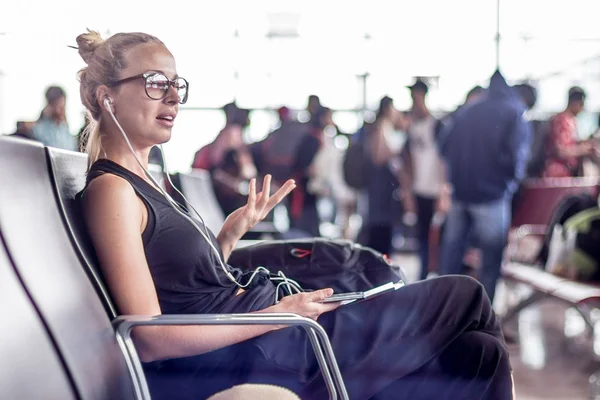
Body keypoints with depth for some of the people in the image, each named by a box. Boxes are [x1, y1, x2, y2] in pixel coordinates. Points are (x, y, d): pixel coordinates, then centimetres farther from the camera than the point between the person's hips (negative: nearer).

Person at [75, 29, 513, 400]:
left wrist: (231, 235, 4)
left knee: (476, 354, 6)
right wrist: (277, 314, -17)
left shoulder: (139, 183, 15)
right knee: (463, 298, 0)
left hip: (250, 338, 9)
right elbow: (149, 338, -20)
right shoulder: (111, 190, -13)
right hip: (243, 360, -9)